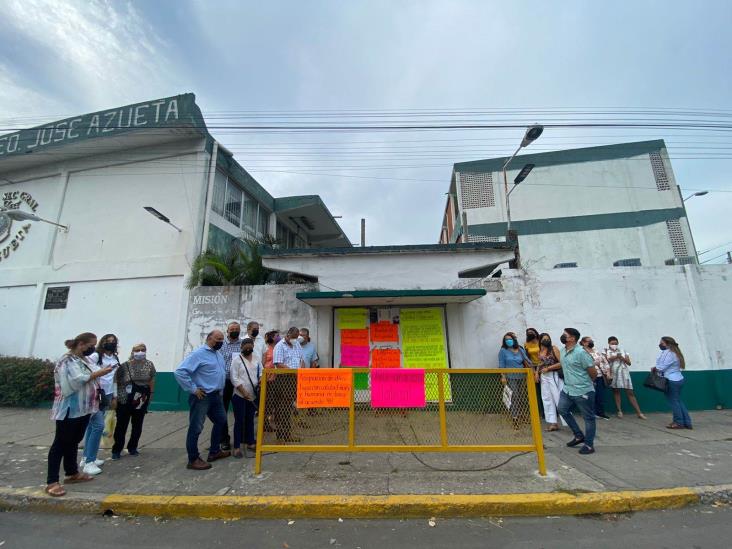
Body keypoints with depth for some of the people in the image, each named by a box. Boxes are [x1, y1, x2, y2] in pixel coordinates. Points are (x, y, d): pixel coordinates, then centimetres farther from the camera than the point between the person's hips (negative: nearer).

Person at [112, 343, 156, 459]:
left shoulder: (149, 365, -3)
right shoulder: (124, 366, -11)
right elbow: (116, 382, -3)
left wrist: (151, 394, 5)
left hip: (142, 400, 3)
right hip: (124, 401, -2)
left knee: (137, 425, 12)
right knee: (121, 426, 4)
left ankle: (132, 448, 27)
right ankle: (116, 450, 20)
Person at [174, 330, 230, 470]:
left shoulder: (219, 355, 11)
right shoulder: (198, 354, -16)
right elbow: (179, 371, -22)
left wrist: (221, 390, 14)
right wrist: (193, 389, -20)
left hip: (216, 396, 9)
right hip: (202, 397, -9)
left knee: (221, 421, 19)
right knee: (196, 428, 3)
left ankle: (214, 451, 34)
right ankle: (193, 460, 17)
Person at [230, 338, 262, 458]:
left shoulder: (256, 358, 6)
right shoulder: (237, 359, -10)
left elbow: (261, 372, 13)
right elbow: (234, 378, -14)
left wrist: (261, 380, -8)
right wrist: (244, 392, -17)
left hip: (253, 395, 5)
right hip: (240, 395, -5)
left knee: (250, 420, 16)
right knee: (239, 421, 3)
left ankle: (250, 443, 28)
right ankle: (237, 447, 14)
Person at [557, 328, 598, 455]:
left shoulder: (581, 352, -21)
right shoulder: (563, 351, 4)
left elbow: (593, 372, -14)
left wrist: (585, 383, 2)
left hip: (583, 391, -8)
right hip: (567, 389, 9)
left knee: (588, 418, 7)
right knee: (563, 410, 14)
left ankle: (589, 445, 18)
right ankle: (579, 436, 28)